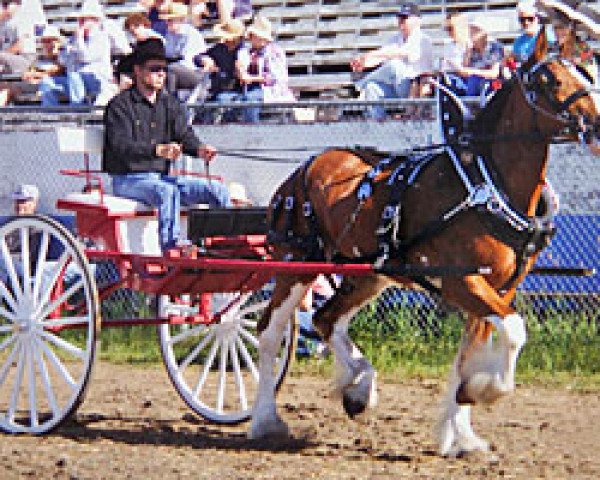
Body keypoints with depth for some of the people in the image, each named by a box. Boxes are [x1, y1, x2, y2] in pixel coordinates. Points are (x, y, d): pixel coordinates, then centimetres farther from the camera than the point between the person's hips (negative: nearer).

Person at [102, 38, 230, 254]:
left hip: (162, 176, 7)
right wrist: (158, 150, -36)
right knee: (168, 192, -37)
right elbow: (121, 146, -19)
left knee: (217, 189, -8)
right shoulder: (120, 105, -5)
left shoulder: (170, 104, 16)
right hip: (129, 180, -7)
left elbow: (184, 135, 3)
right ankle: (171, 246, -46)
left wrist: (199, 149, -23)